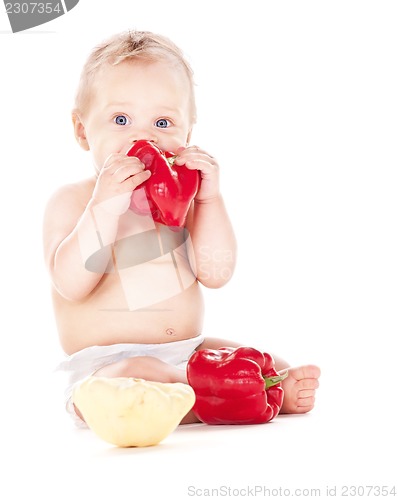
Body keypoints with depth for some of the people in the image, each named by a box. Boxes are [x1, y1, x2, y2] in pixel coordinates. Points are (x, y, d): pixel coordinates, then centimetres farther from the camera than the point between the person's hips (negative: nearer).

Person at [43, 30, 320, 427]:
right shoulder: (72, 201, -3)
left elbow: (215, 273, -2)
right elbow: (72, 284, -20)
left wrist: (209, 199, -12)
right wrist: (105, 207, -28)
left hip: (189, 353, 6)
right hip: (107, 366, -6)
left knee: (269, 364, -1)